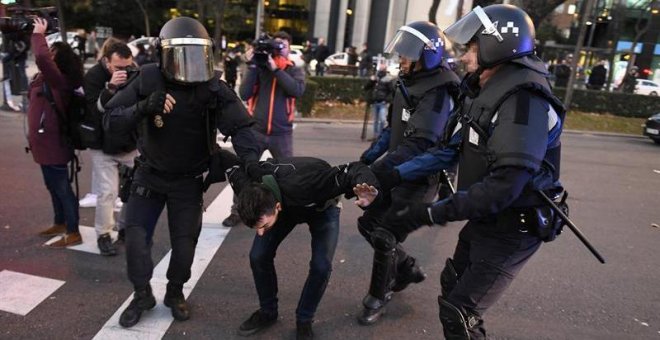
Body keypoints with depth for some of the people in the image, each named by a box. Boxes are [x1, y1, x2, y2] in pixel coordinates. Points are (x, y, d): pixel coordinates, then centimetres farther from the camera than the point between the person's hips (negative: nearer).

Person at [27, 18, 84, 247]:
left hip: (53, 144, -10)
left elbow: (41, 58, -38)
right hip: (45, 143, 10)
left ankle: (73, 233, 9)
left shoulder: (58, 79, -20)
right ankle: (60, 223, 37)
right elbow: (42, 59, 24)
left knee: (62, 188, -1)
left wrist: (39, 34, -23)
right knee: (53, 186, 21)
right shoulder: (48, 79, 7)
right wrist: (37, 35, 10)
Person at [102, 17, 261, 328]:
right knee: (136, 236, 3)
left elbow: (240, 127, -22)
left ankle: (175, 293, 34)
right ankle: (142, 294, 28)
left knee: (184, 242, 6)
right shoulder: (147, 81, -16)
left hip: (188, 180, -1)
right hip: (149, 173, 1)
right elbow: (111, 122, -18)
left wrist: (250, 161, -41)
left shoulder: (213, 90, -19)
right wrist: (144, 107, -38)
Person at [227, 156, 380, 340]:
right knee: (258, 256, -10)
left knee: (321, 265, -19)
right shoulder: (249, 183, -34)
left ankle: (304, 320, 8)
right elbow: (232, 168, -9)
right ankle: (268, 311, 17)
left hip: (322, 207, -3)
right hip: (288, 205, 4)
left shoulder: (304, 185, -49)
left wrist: (367, 186, -66)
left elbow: (353, 170, -43)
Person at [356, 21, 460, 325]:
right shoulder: (408, 84, 7)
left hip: (418, 179, -9)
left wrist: (371, 175, -36)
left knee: (384, 236, -2)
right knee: (368, 223, 15)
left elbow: (417, 148, -31)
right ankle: (407, 269, 36)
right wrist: (366, 159, 6)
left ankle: (378, 299, 22)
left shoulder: (437, 95, -22)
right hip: (398, 173, 9)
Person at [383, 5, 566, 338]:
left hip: (511, 229, -9)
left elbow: (504, 185, -33)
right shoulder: (481, 94, 5)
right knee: (452, 285, 23)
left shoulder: (524, 101, -25)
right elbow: (447, 153, 4)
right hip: (483, 220, 9)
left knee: (458, 311, -4)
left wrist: (430, 214, -33)